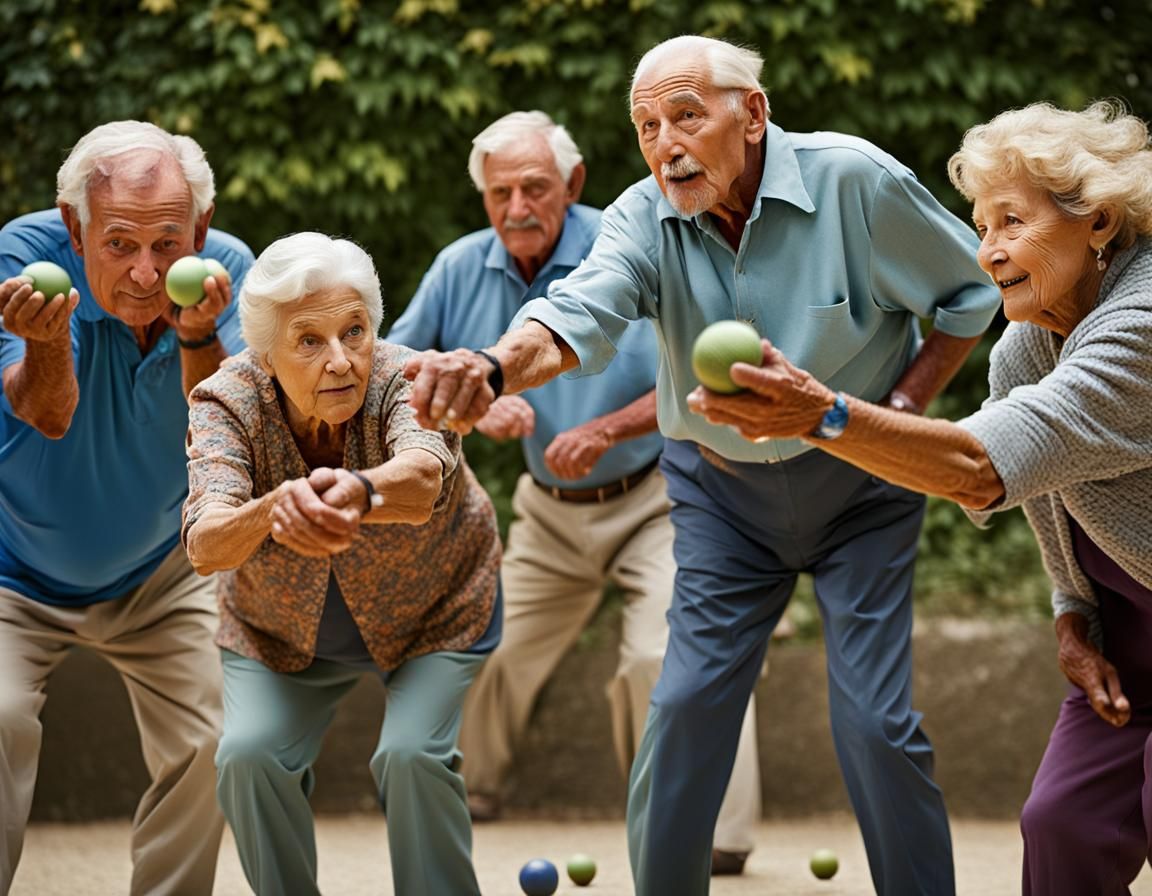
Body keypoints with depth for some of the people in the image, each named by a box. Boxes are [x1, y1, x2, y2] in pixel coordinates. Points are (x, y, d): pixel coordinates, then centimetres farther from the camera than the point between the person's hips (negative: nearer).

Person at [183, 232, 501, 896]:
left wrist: (357, 491, -77)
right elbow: (205, 547, -43)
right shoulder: (228, 402, -27)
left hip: (434, 611, -2)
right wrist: (272, 511, -65)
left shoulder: (404, 381, -32)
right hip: (283, 630, 2)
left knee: (412, 755, -22)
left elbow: (424, 476, -54)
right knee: (250, 756, -18)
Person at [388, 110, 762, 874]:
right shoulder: (462, 269, -6)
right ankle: (465, 801, 36)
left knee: (666, 655, -21)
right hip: (550, 511, 6)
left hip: (654, 499, -5)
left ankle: (713, 835, -14)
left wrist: (608, 429, -32)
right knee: (490, 651, 12)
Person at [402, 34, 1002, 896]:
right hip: (723, 486, 2)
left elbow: (971, 290, -4)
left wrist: (905, 404, -12)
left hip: (858, 483, -2)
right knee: (687, 704, -3)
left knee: (876, 721, -7)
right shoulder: (646, 219, -14)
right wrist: (493, 366, -54)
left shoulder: (853, 181, -20)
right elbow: (579, 315, -33)